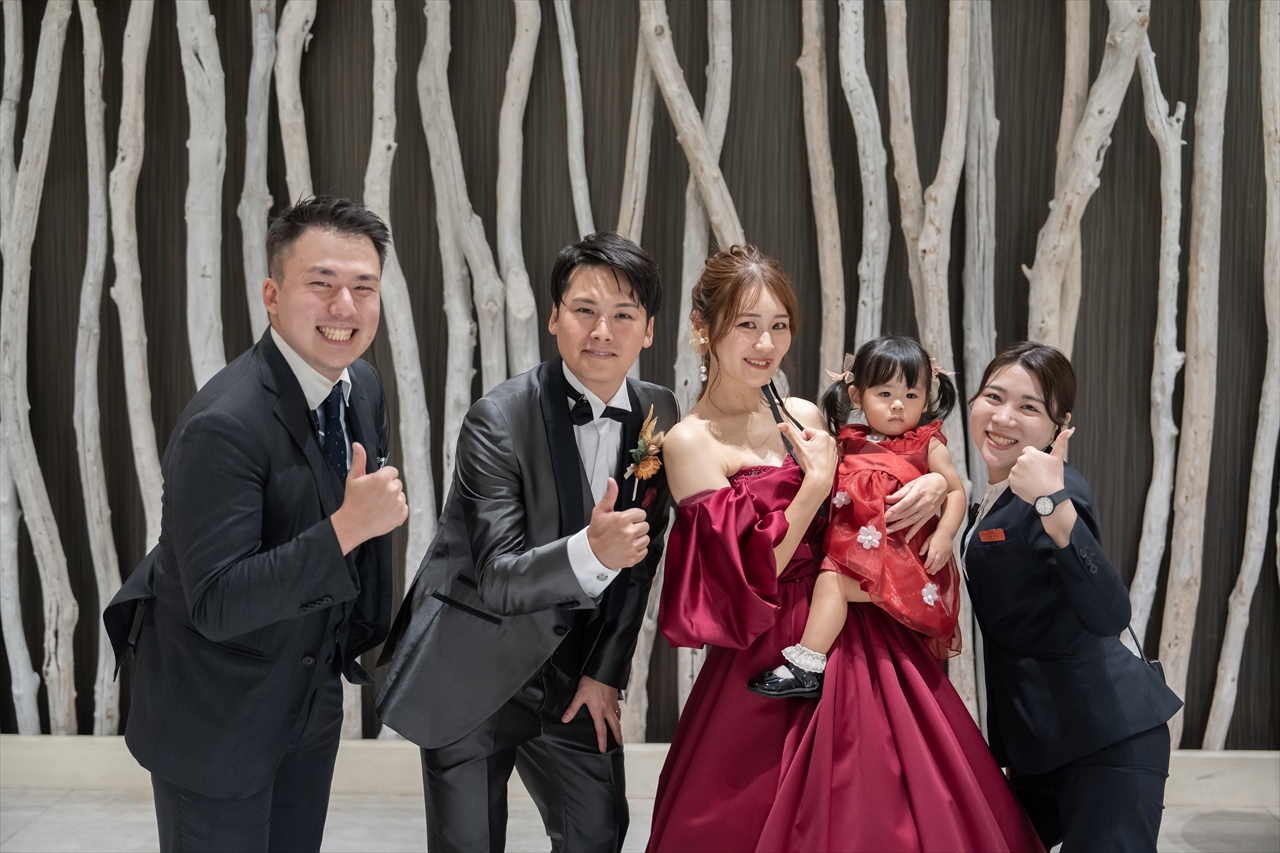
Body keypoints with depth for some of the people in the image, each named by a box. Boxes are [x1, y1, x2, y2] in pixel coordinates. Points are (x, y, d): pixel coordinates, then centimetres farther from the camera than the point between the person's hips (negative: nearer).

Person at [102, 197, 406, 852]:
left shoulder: (363, 386, -3)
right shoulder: (223, 426, -29)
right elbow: (216, 604, -31)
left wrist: (371, 637, 16)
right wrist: (346, 528, -37)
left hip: (311, 694, 7)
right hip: (214, 717, -7)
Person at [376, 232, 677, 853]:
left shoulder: (659, 414, -3)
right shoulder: (500, 419, -20)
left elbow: (641, 556, 5)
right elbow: (497, 579, -24)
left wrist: (606, 670, 3)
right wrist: (590, 552, -42)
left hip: (572, 666, 5)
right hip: (472, 672, -4)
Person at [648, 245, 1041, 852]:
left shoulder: (803, 416, 8)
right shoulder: (692, 443, -10)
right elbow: (746, 579, -14)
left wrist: (932, 485, -2)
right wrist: (817, 479, -13)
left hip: (869, 638, 6)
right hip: (772, 659, -6)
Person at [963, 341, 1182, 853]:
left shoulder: (1054, 493, -19)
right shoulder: (998, 496, 10)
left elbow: (1108, 616, -32)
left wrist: (1055, 507, -42)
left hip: (1107, 737, -9)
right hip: (1041, 738, 9)